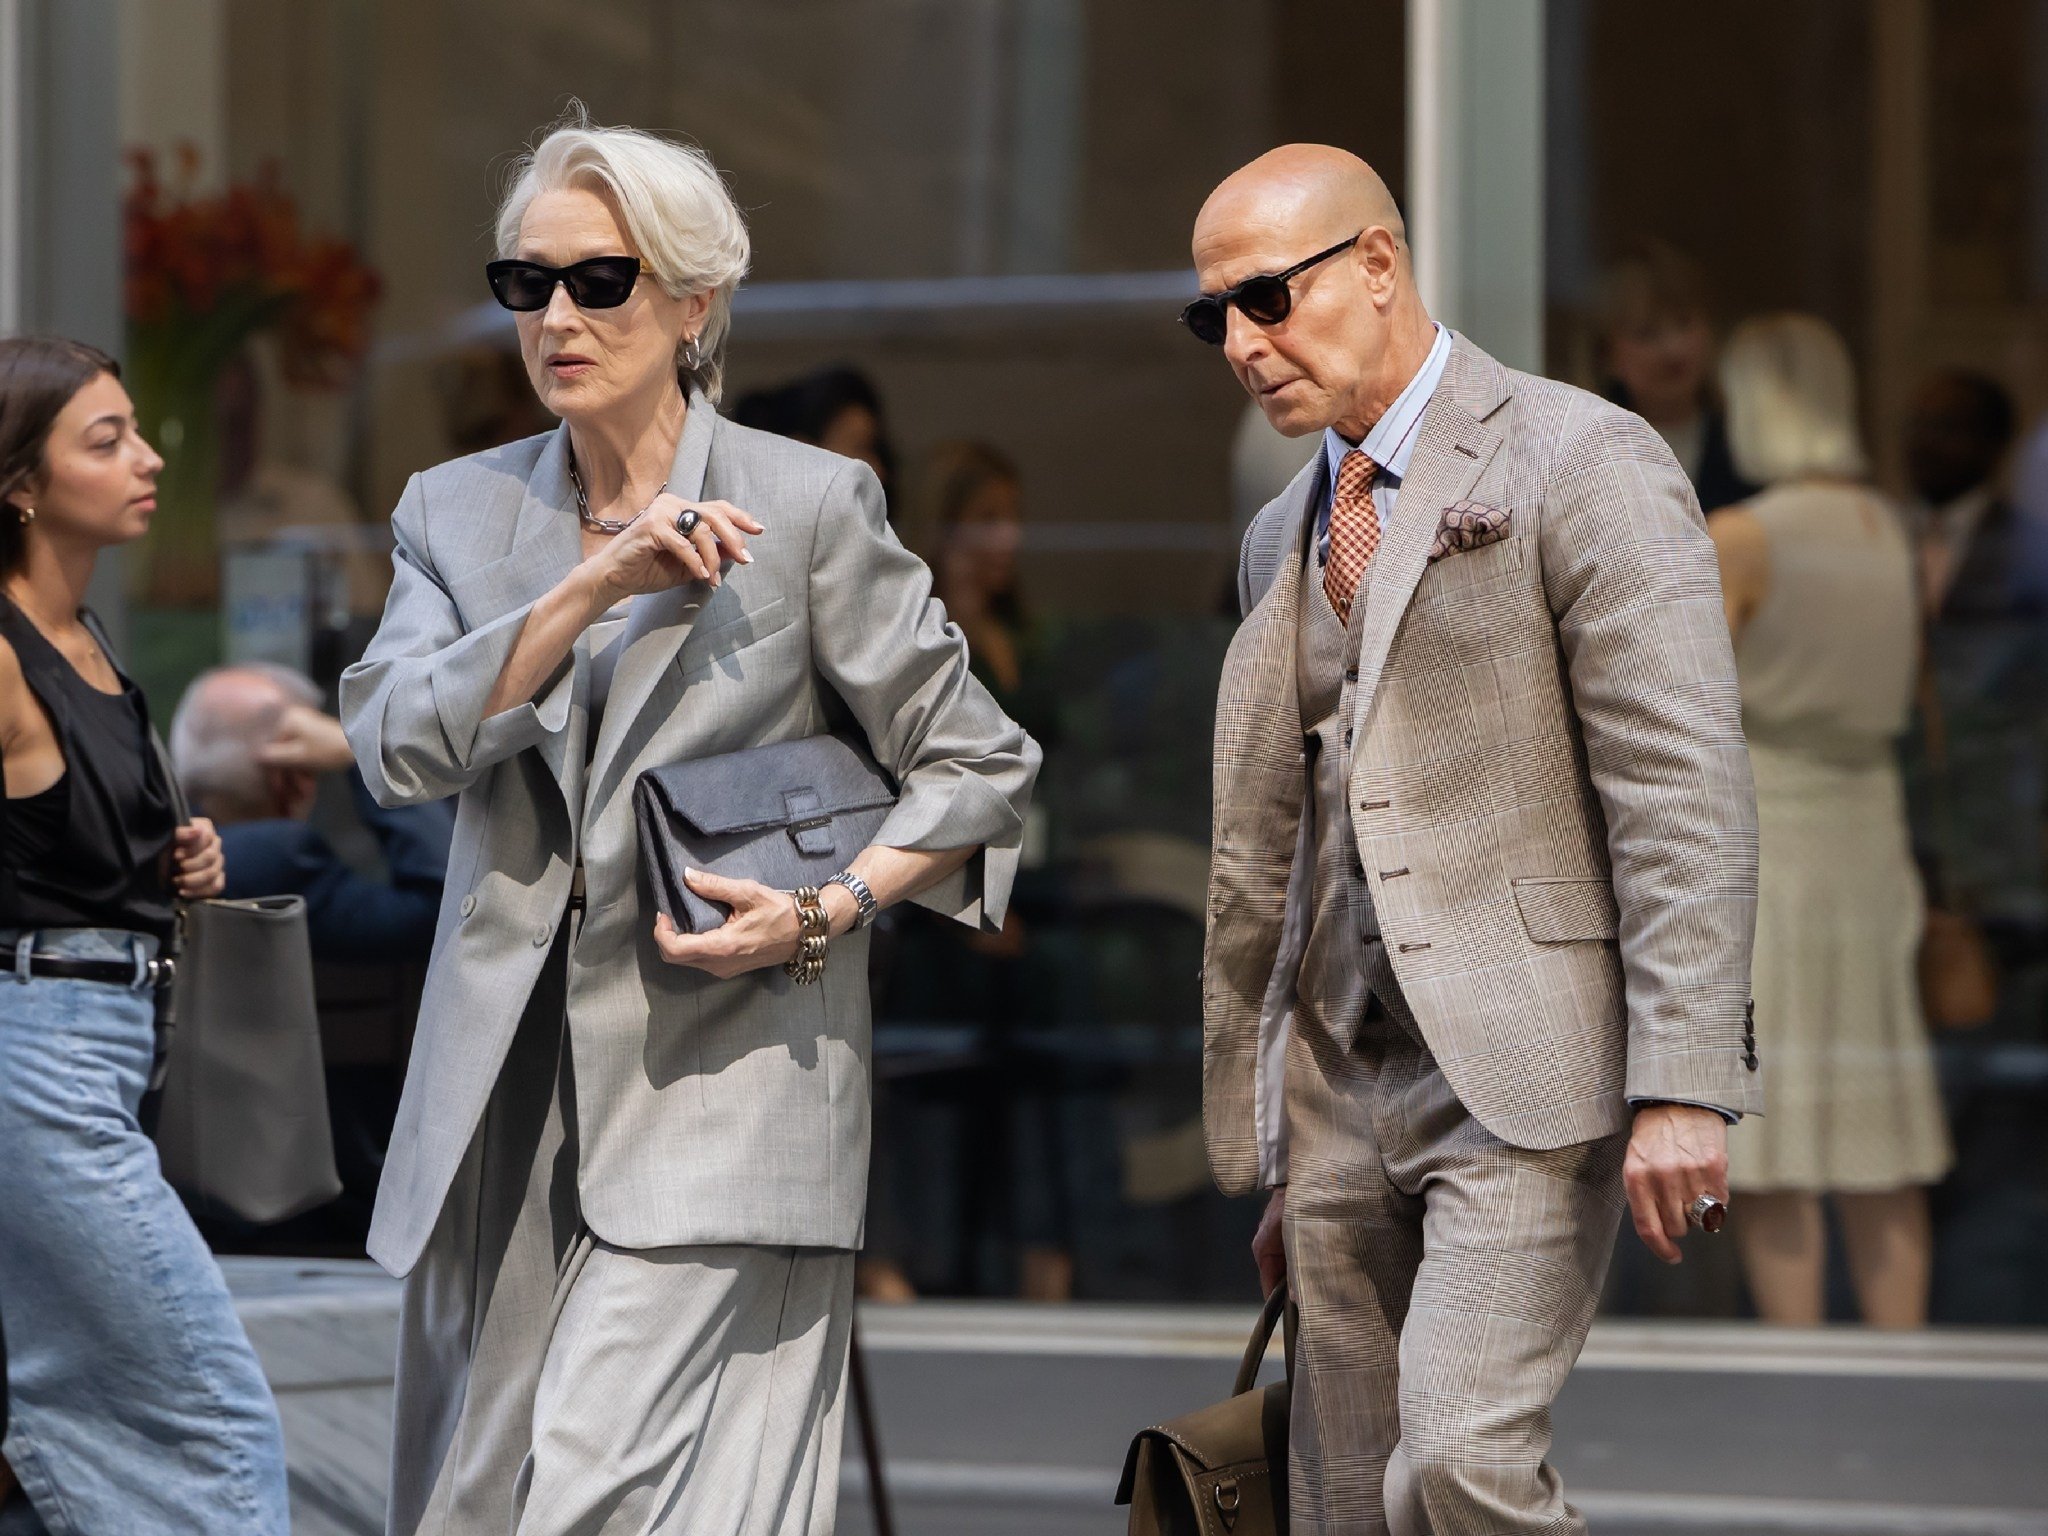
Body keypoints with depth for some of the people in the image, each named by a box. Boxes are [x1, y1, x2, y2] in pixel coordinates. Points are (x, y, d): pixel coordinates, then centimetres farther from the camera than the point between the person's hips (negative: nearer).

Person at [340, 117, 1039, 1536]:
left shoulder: (812, 506, 1)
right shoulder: (457, 512, 12)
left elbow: (979, 771, 4)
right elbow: (397, 741, -5)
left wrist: (828, 911, -11)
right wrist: (594, 586, -14)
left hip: (718, 1095, -5)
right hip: (500, 1102, 5)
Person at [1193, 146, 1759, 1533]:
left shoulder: (1581, 463, -4)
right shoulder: (1283, 543, 19)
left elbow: (1686, 798, -12)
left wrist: (1682, 1086, -21)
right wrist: (1274, 1155, 23)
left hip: (1524, 1069, -7)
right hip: (1344, 1089, 7)